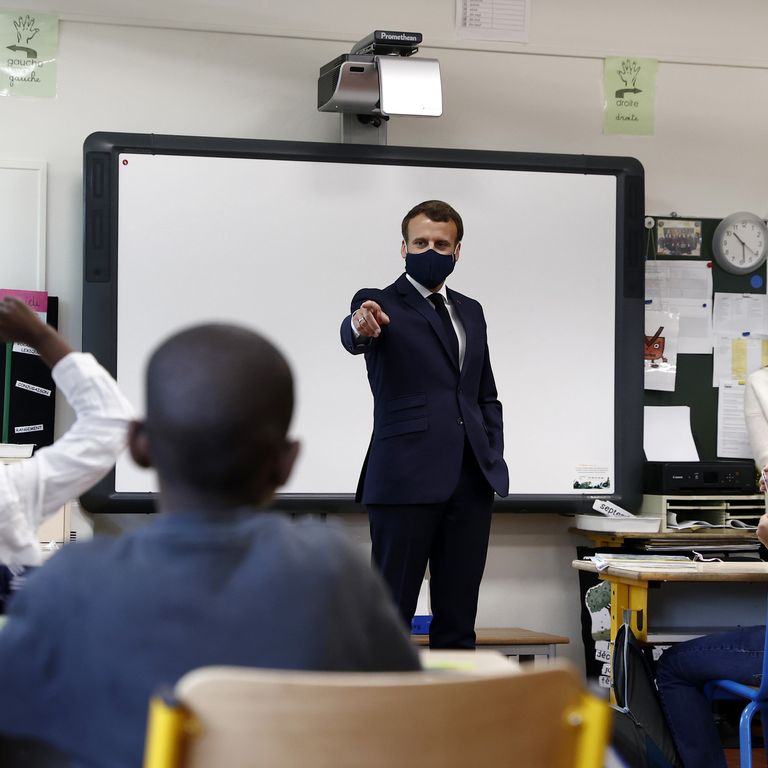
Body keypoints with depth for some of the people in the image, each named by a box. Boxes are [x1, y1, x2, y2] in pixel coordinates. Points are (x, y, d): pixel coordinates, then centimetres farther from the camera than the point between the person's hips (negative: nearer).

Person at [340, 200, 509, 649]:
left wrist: (493, 461, 10)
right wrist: (359, 327, -47)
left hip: (471, 482, 6)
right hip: (406, 479, -6)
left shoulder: (470, 311, 19)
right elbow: (354, 338, -23)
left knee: (458, 620, 8)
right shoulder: (381, 305, 1)